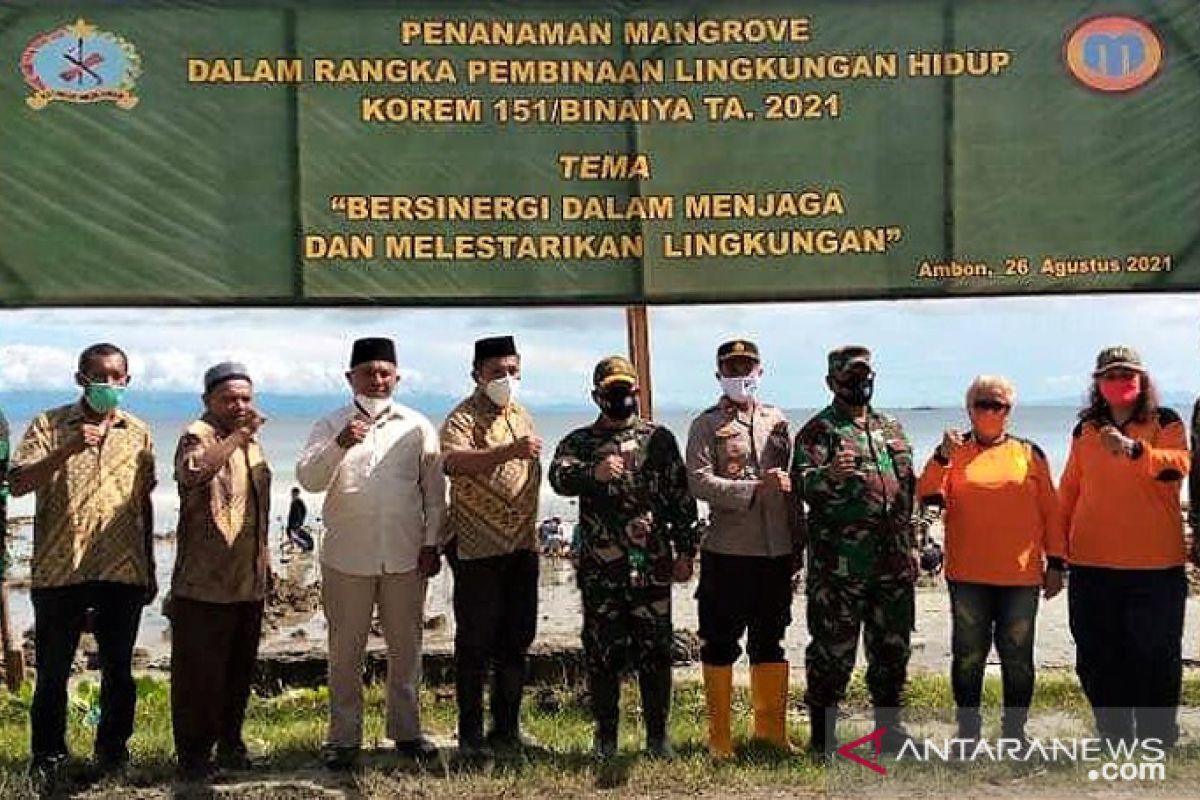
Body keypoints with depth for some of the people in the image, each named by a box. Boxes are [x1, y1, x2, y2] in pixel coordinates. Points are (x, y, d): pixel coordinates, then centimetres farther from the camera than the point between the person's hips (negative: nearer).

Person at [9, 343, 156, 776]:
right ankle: (48, 757, 21)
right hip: (60, 569, -2)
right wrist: (67, 450, -23)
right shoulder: (50, 425, 1)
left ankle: (113, 749, 24)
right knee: (52, 671, 7)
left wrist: (149, 568, 14)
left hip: (123, 571, 2)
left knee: (118, 669, 10)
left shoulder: (138, 432, 10)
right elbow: (18, 484, -10)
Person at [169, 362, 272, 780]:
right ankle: (194, 753, 11)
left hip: (250, 582, 7)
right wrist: (238, 435, -39)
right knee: (199, 671, 0)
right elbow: (192, 472, -35)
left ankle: (230, 742, 28)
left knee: (240, 669, 15)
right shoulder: (199, 436, -9)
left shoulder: (252, 442, 15)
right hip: (204, 584, -7)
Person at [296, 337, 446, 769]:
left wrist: (432, 543, 3)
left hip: (406, 557, 1)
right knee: (345, 652, 6)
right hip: (347, 559, -1)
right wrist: (339, 446, -24)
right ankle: (344, 737, 15)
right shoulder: (331, 427, 4)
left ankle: (406, 730, 23)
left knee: (406, 647, 10)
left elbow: (434, 490, 8)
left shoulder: (418, 427, 7)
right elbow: (308, 479, -9)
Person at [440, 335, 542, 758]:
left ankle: (507, 728, 24)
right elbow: (454, 462, -32)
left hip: (522, 544, 7)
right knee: (475, 642, 0)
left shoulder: (521, 415, 14)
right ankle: (470, 735, 9)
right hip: (478, 547, -7)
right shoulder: (464, 417, -10)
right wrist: (509, 451, -43)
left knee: (516, 639, 12)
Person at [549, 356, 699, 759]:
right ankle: (605, 733, 18)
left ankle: (657, 733, 16)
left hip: (653, 564, 0)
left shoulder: (659, 439, 10)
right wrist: (593, 473, -34)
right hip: (599, 568, 0)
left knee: (654, 650, 4)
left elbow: (681, 498, 9)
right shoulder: (578, 442, 7)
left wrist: (685, 551, 4)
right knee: (602, 651, 5)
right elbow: (559, 476, -14)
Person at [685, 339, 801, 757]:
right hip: (727, 551, -4)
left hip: (776, 550, 4)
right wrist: (754, 489, -22)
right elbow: (699, 482, -13)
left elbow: (791, 482, 14)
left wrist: (797, 542, 12)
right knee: (721, 643, 3)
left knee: (769, 641, 13)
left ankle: (770, 728, 24)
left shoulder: (777, 421, 13)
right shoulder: (706, 425, -1)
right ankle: (719, 735, 13)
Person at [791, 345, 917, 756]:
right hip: (840, 564, -6)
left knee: (892, 646, 13)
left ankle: (888, 726, 27)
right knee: (833, 650, 0)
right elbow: (801, 483, -16)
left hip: (894, 561, 6)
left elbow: (909, 486, 21)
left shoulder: (892, 428, 16)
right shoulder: (818, 430, -3)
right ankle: (822, 735, 10)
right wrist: (829, 475, -37)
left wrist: (910, 544, 18)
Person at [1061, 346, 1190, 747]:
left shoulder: (1166, 423, -1)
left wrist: (1133, 450, -39)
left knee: (1155, 658, 4)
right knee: (1097, 659, 10)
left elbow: (1178, 464, -21)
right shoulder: (1085, 431, 10)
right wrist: (1058, 546, 12)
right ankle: (1114, 739, 24)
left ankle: (1157, 741, 16)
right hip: (1091, 564, 4)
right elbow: (1069, 490, 15)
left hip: (1155, 564, -4)